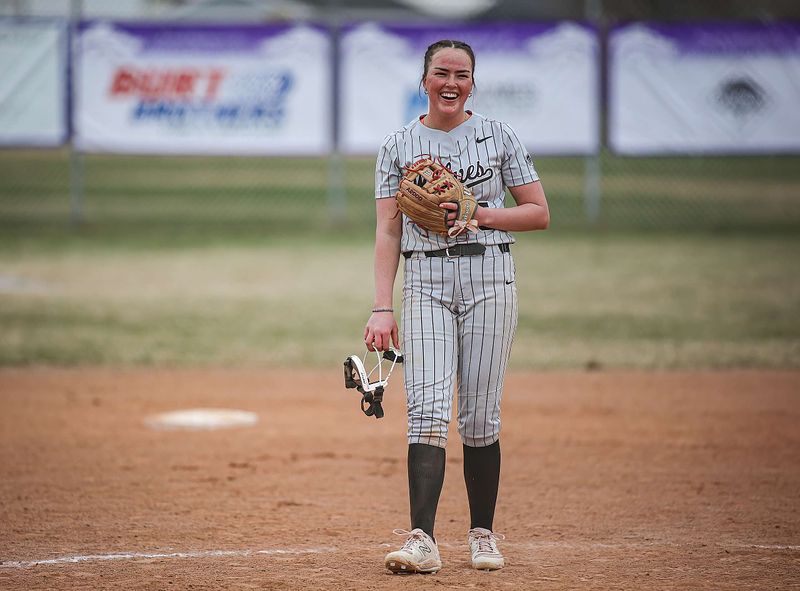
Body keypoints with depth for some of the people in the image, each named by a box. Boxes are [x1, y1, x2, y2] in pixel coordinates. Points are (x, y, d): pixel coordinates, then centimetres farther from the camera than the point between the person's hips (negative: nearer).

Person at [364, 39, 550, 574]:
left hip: (489, 278, 0)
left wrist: (480, 215, -10)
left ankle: (483, 535, 12)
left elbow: (540, 213, 6)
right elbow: (388, 231, 4)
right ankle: (423, 540, -20)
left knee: (480, 418, -1)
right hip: (425, 282, 0)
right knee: (427, 410, -12)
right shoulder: (400, 145, 9)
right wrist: (382, 307, -6)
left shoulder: (498, 137, 8)